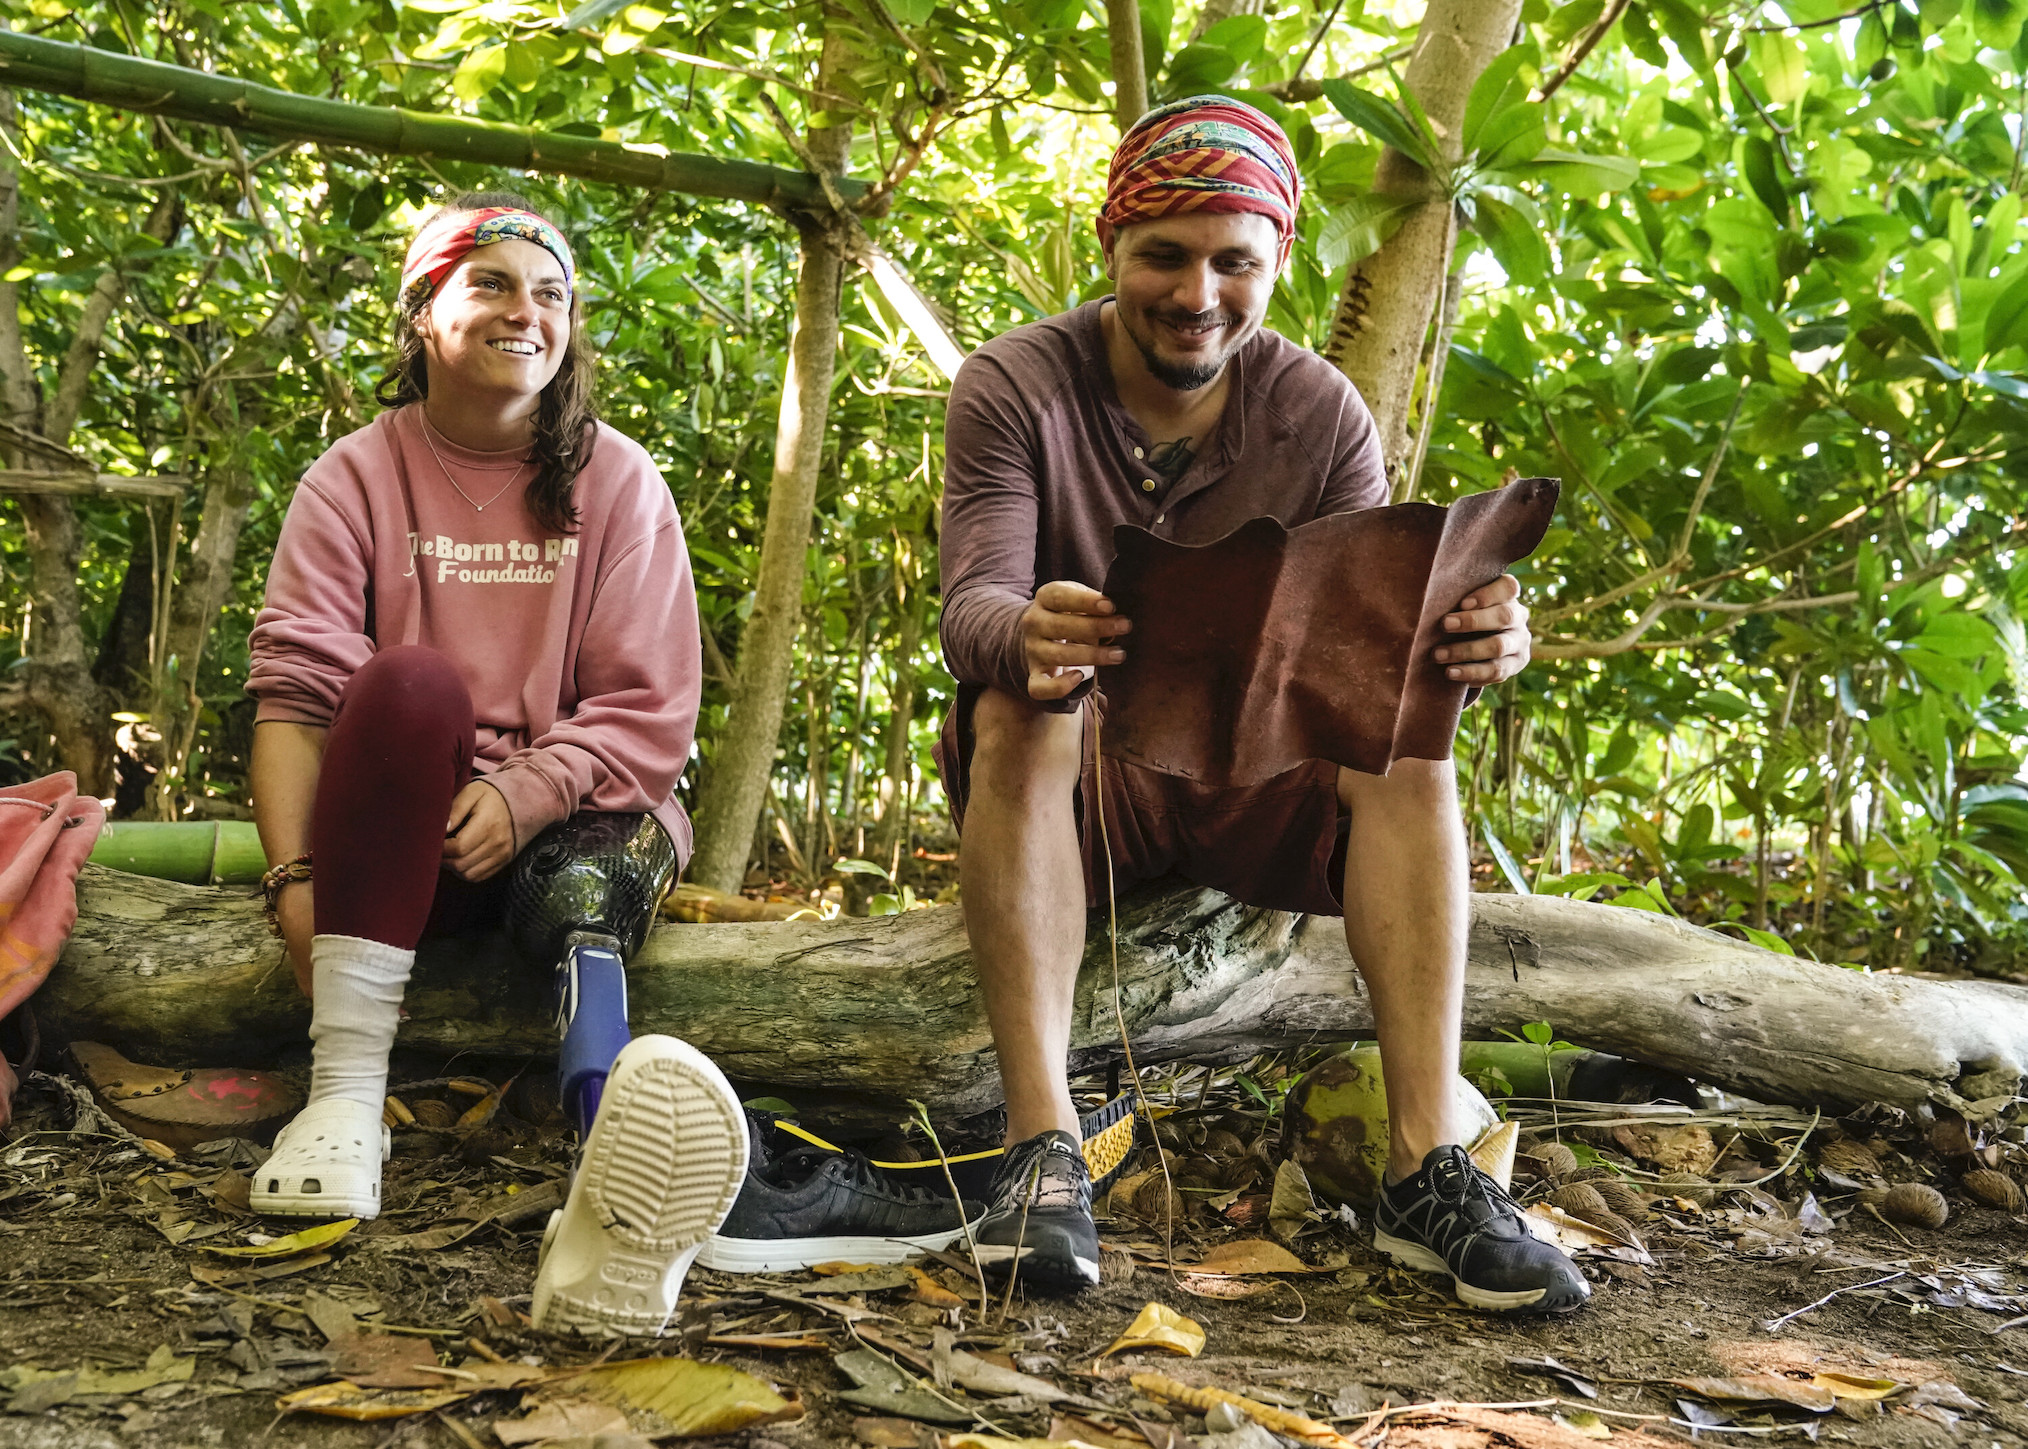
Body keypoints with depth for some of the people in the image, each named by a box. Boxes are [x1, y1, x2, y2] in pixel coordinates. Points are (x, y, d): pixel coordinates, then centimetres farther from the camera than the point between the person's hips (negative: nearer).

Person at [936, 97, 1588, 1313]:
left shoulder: (1320, 413, -3)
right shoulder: (1017, 388, -9)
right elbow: (973, 602, -22)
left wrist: (1468, 638, -36)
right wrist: (1026, 635, -48)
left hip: (1257, 781, 2)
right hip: (1076, 786, -2)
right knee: (1019, 709, -33)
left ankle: (1430, 1168, -31)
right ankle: (1044, 1146, -37)